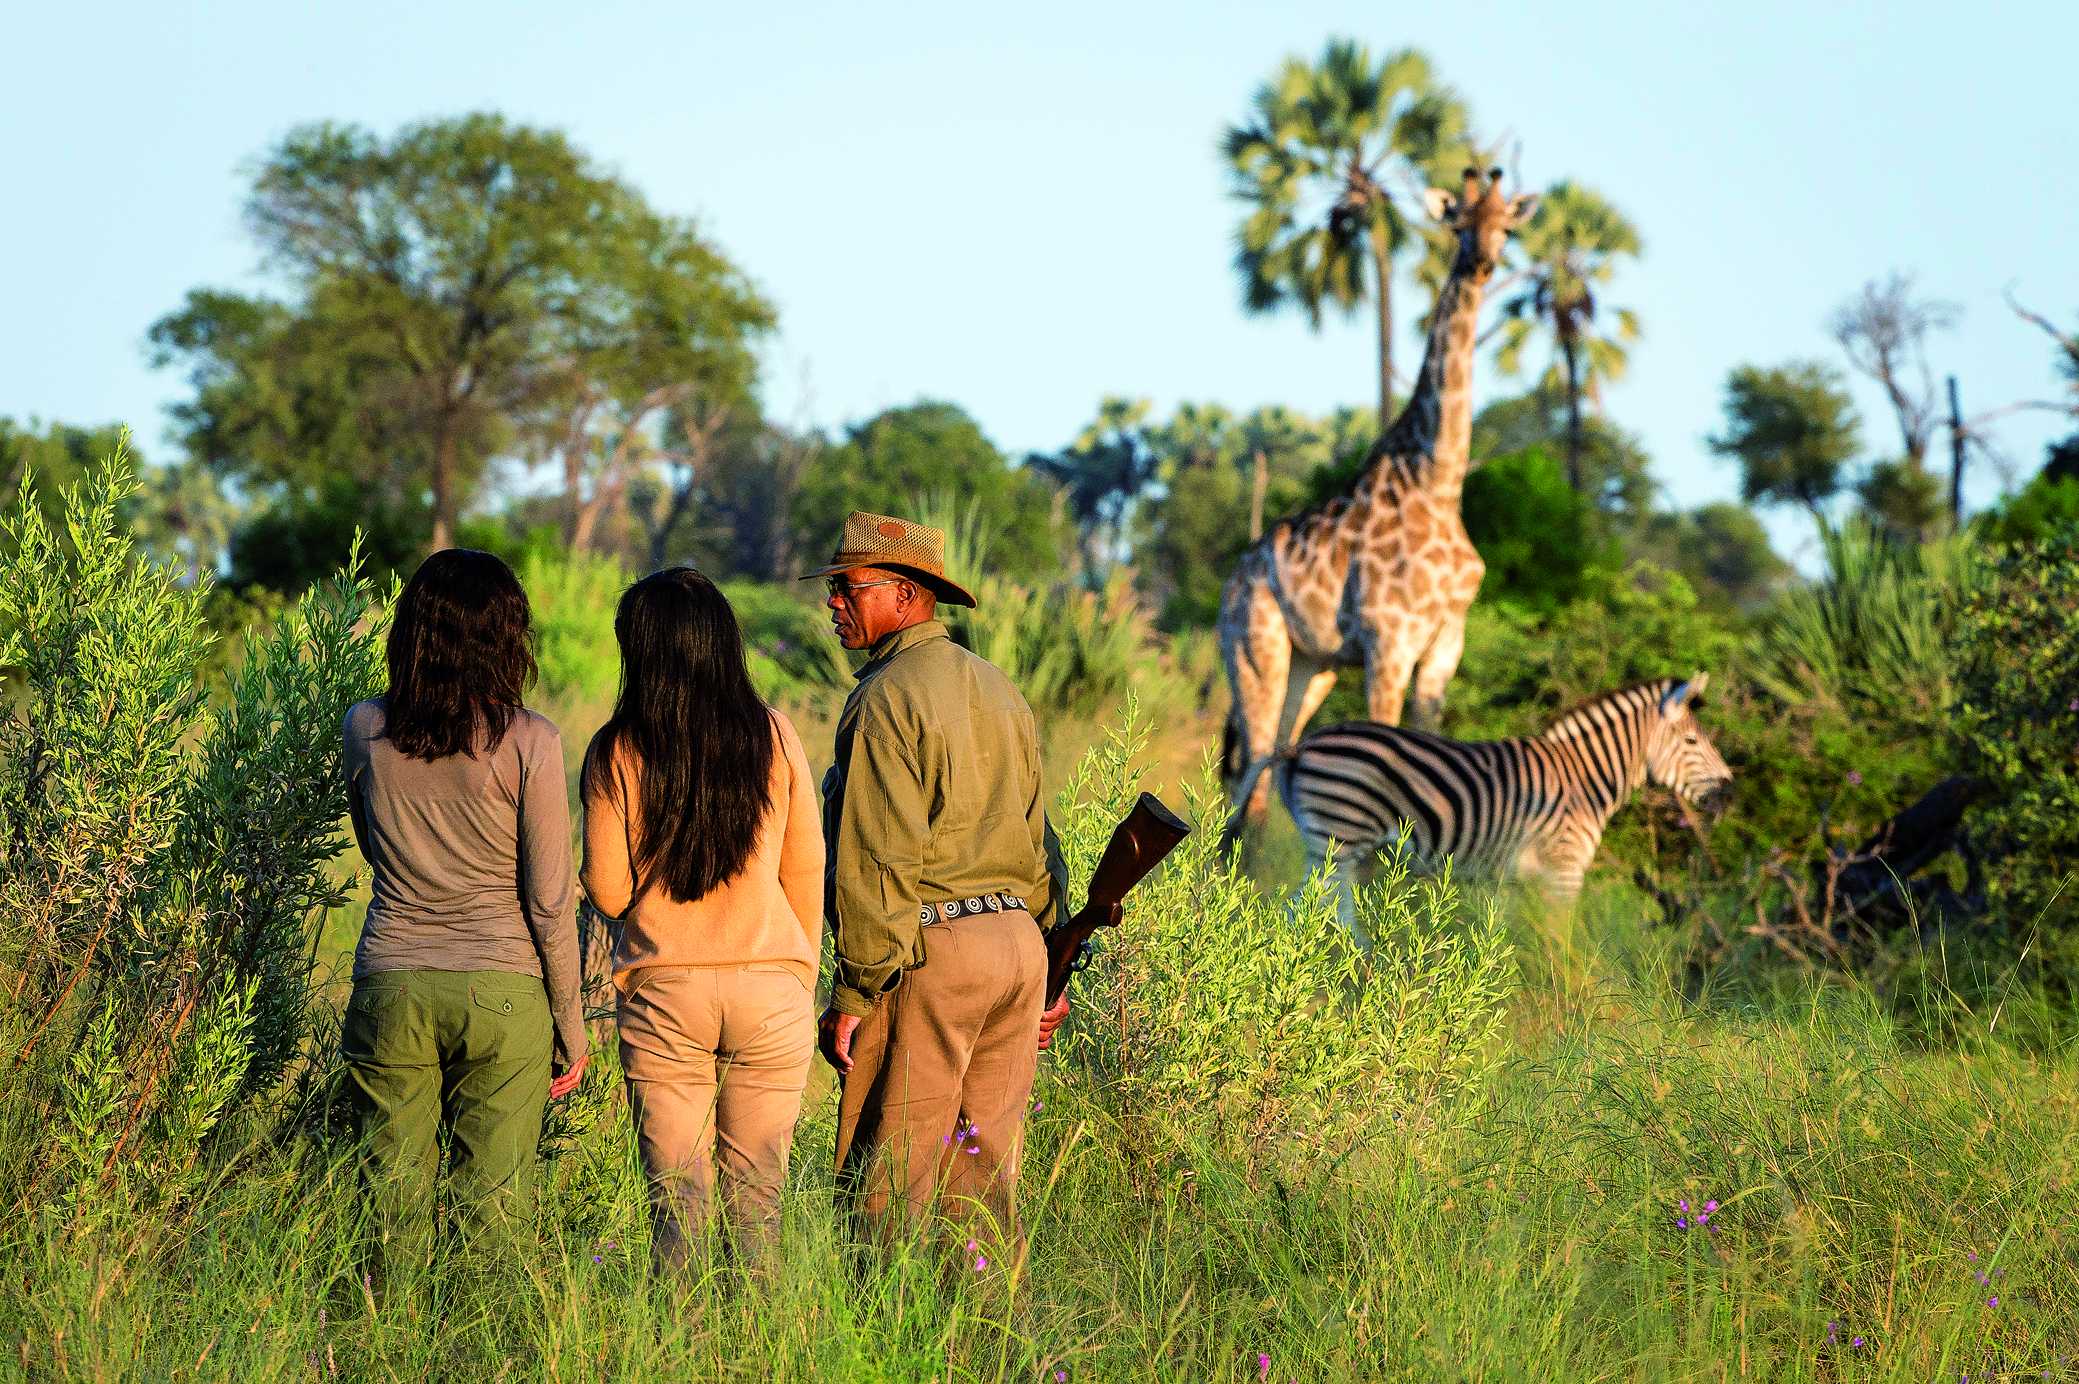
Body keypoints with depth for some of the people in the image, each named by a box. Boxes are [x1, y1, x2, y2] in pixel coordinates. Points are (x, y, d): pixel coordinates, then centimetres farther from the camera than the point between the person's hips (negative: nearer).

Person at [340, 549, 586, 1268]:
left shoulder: (365, 728, -2)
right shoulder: (528, 742, -11)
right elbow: (549, 900, -6)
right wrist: (569, 1024, 4)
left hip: (390, 986, 2)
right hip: (501, 991, -2)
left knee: (394, 1199, 9)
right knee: (491, 1207, 5)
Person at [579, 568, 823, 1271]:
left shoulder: (617, 751, -5)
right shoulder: (773, 736, 0)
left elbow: (607, 892, -2)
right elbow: (808, 871, 5)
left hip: (664, 991, -1)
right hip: (771, 987, 1)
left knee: (676, 1197, 4)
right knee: (755, 1197, 9)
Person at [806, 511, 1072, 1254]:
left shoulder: (886, 698, -10)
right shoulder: (997, 690, 16)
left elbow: (878, 860, -15)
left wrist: (852, 993, -13)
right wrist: (1044, 970, 22)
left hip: (930, 949, -8)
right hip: (1017, 939, 8)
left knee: (886, 1183, -4)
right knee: (984, 1168, 12)